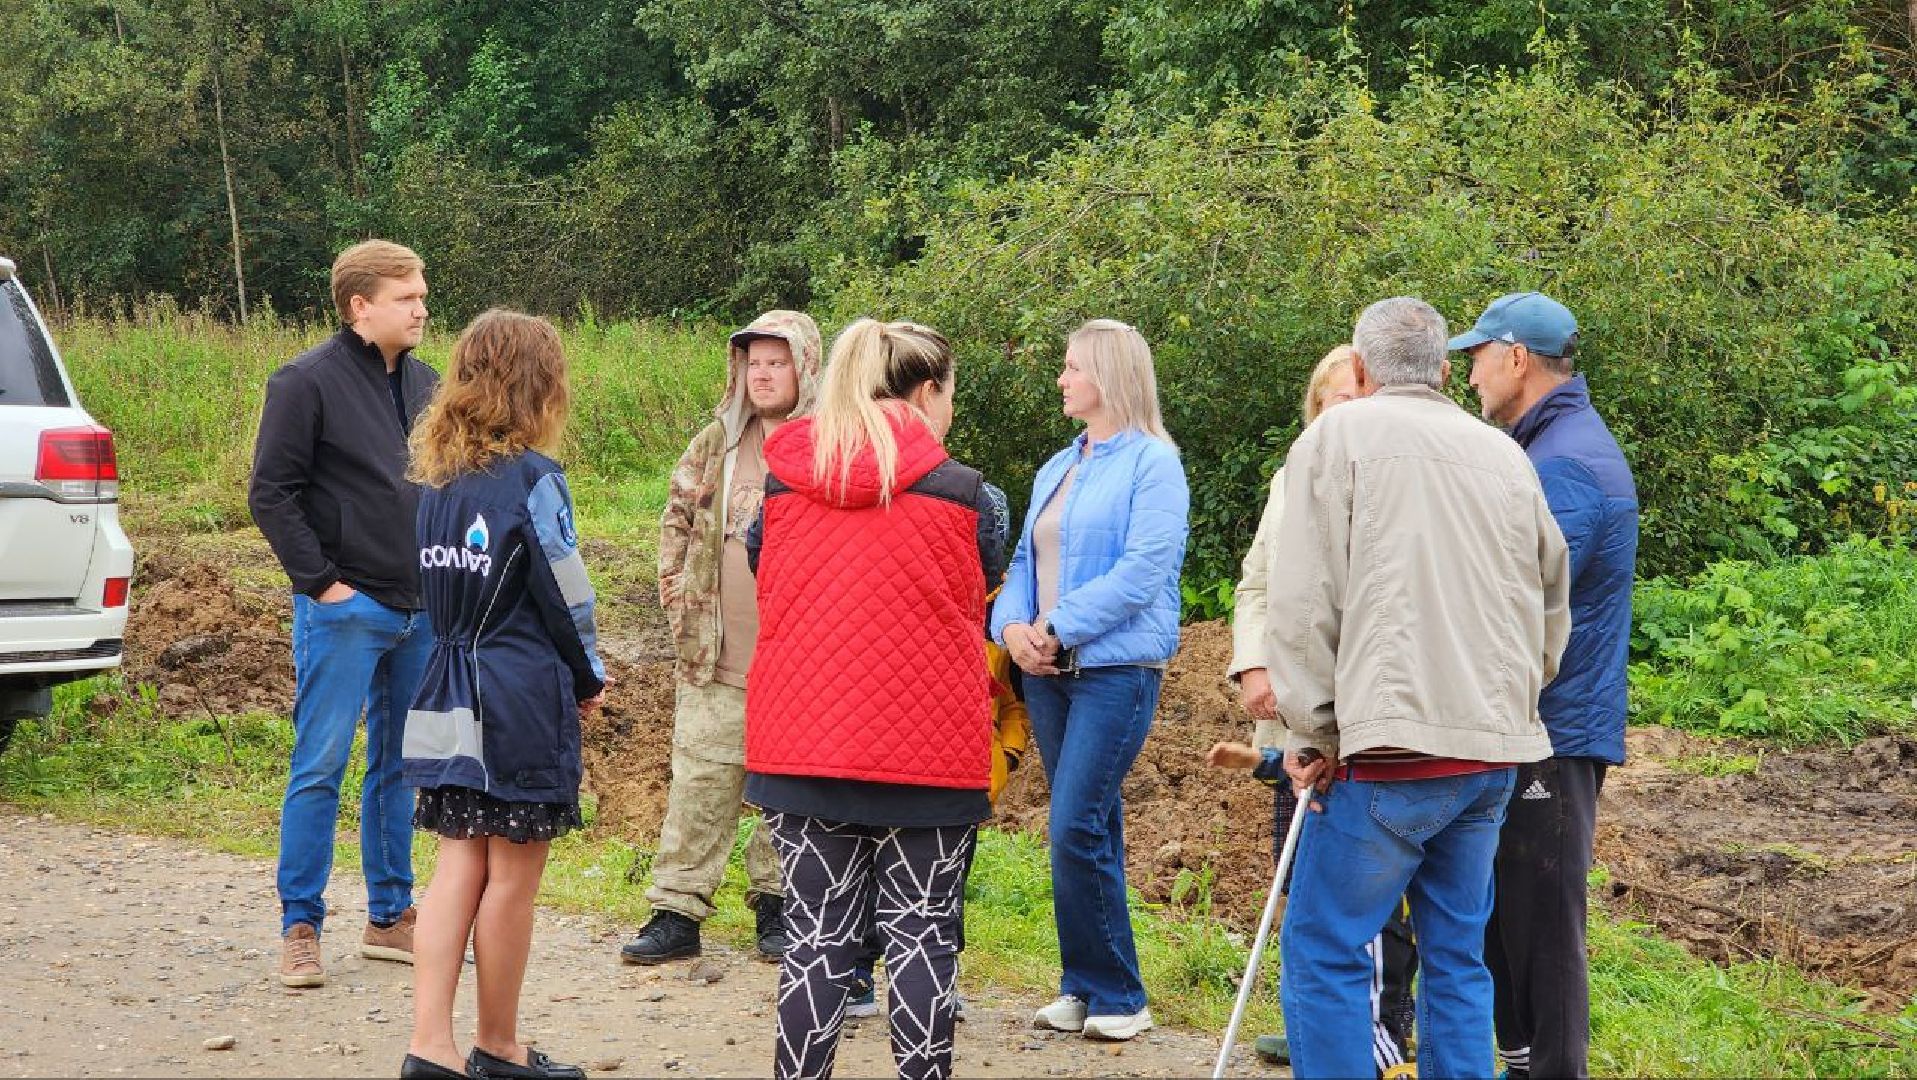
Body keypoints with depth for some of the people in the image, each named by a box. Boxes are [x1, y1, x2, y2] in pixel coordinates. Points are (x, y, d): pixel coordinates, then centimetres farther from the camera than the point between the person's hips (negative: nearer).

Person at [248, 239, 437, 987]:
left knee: (401, 767, 12)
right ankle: (300, 930, 3)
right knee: (320, 766, -3)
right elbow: (271, 493, -10)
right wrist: (321, 583, -14)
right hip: (345, 611, -6)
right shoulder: (307, 382, -9)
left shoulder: (423, 384, 11)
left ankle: (391, 917, 21)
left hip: (419, 611, 7)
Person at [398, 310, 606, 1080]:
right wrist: (589, 679, 6)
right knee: (513, 876, 5)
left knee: (460, 867, 9)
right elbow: (566, 594, -10)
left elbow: (439, 587, 12)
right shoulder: (533, 480, -13)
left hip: (451, 698, 7)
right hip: (522, 698, -7)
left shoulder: (438, 479, 8)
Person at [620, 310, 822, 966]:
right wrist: (675, 589, 11)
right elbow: (677, 517, 22)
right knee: (699, 781, 2)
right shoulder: (716, 443, 11)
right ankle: (676, 912, 6)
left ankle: (775, 901, 21)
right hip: (714, 659, 3)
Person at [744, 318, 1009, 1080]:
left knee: (817, 937, 8)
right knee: (920, 936, 6)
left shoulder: (783, 481, 2)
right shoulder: (962, 492, -6)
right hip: (926, 742, -2)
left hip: (801, 738, 3)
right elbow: (974, 610, 7)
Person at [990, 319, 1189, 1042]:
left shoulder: (1152, 463, -7)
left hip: (1117, 667, -7)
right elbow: (1026, 560, 16)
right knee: (1091, 829, 11)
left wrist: (1059, 628, -17)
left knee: (1076, 829, -13)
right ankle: (1087, 987, 17)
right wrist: (1013, 625, -4)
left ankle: (1113, 996, -3)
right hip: (1049, 672, 7)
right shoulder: (1058, 468, 17)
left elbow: (1144, 569, -17)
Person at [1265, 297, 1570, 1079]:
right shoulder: (1504, 455, 13)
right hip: (1494, 748, 6)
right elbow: (1552, 604, 18)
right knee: (1457, 954, 13)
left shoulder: (1338, 437, -1)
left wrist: (1311, 730, -1)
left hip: (1394, 746, -6)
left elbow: (1302, 600, -7)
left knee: (1325, 951, 0)